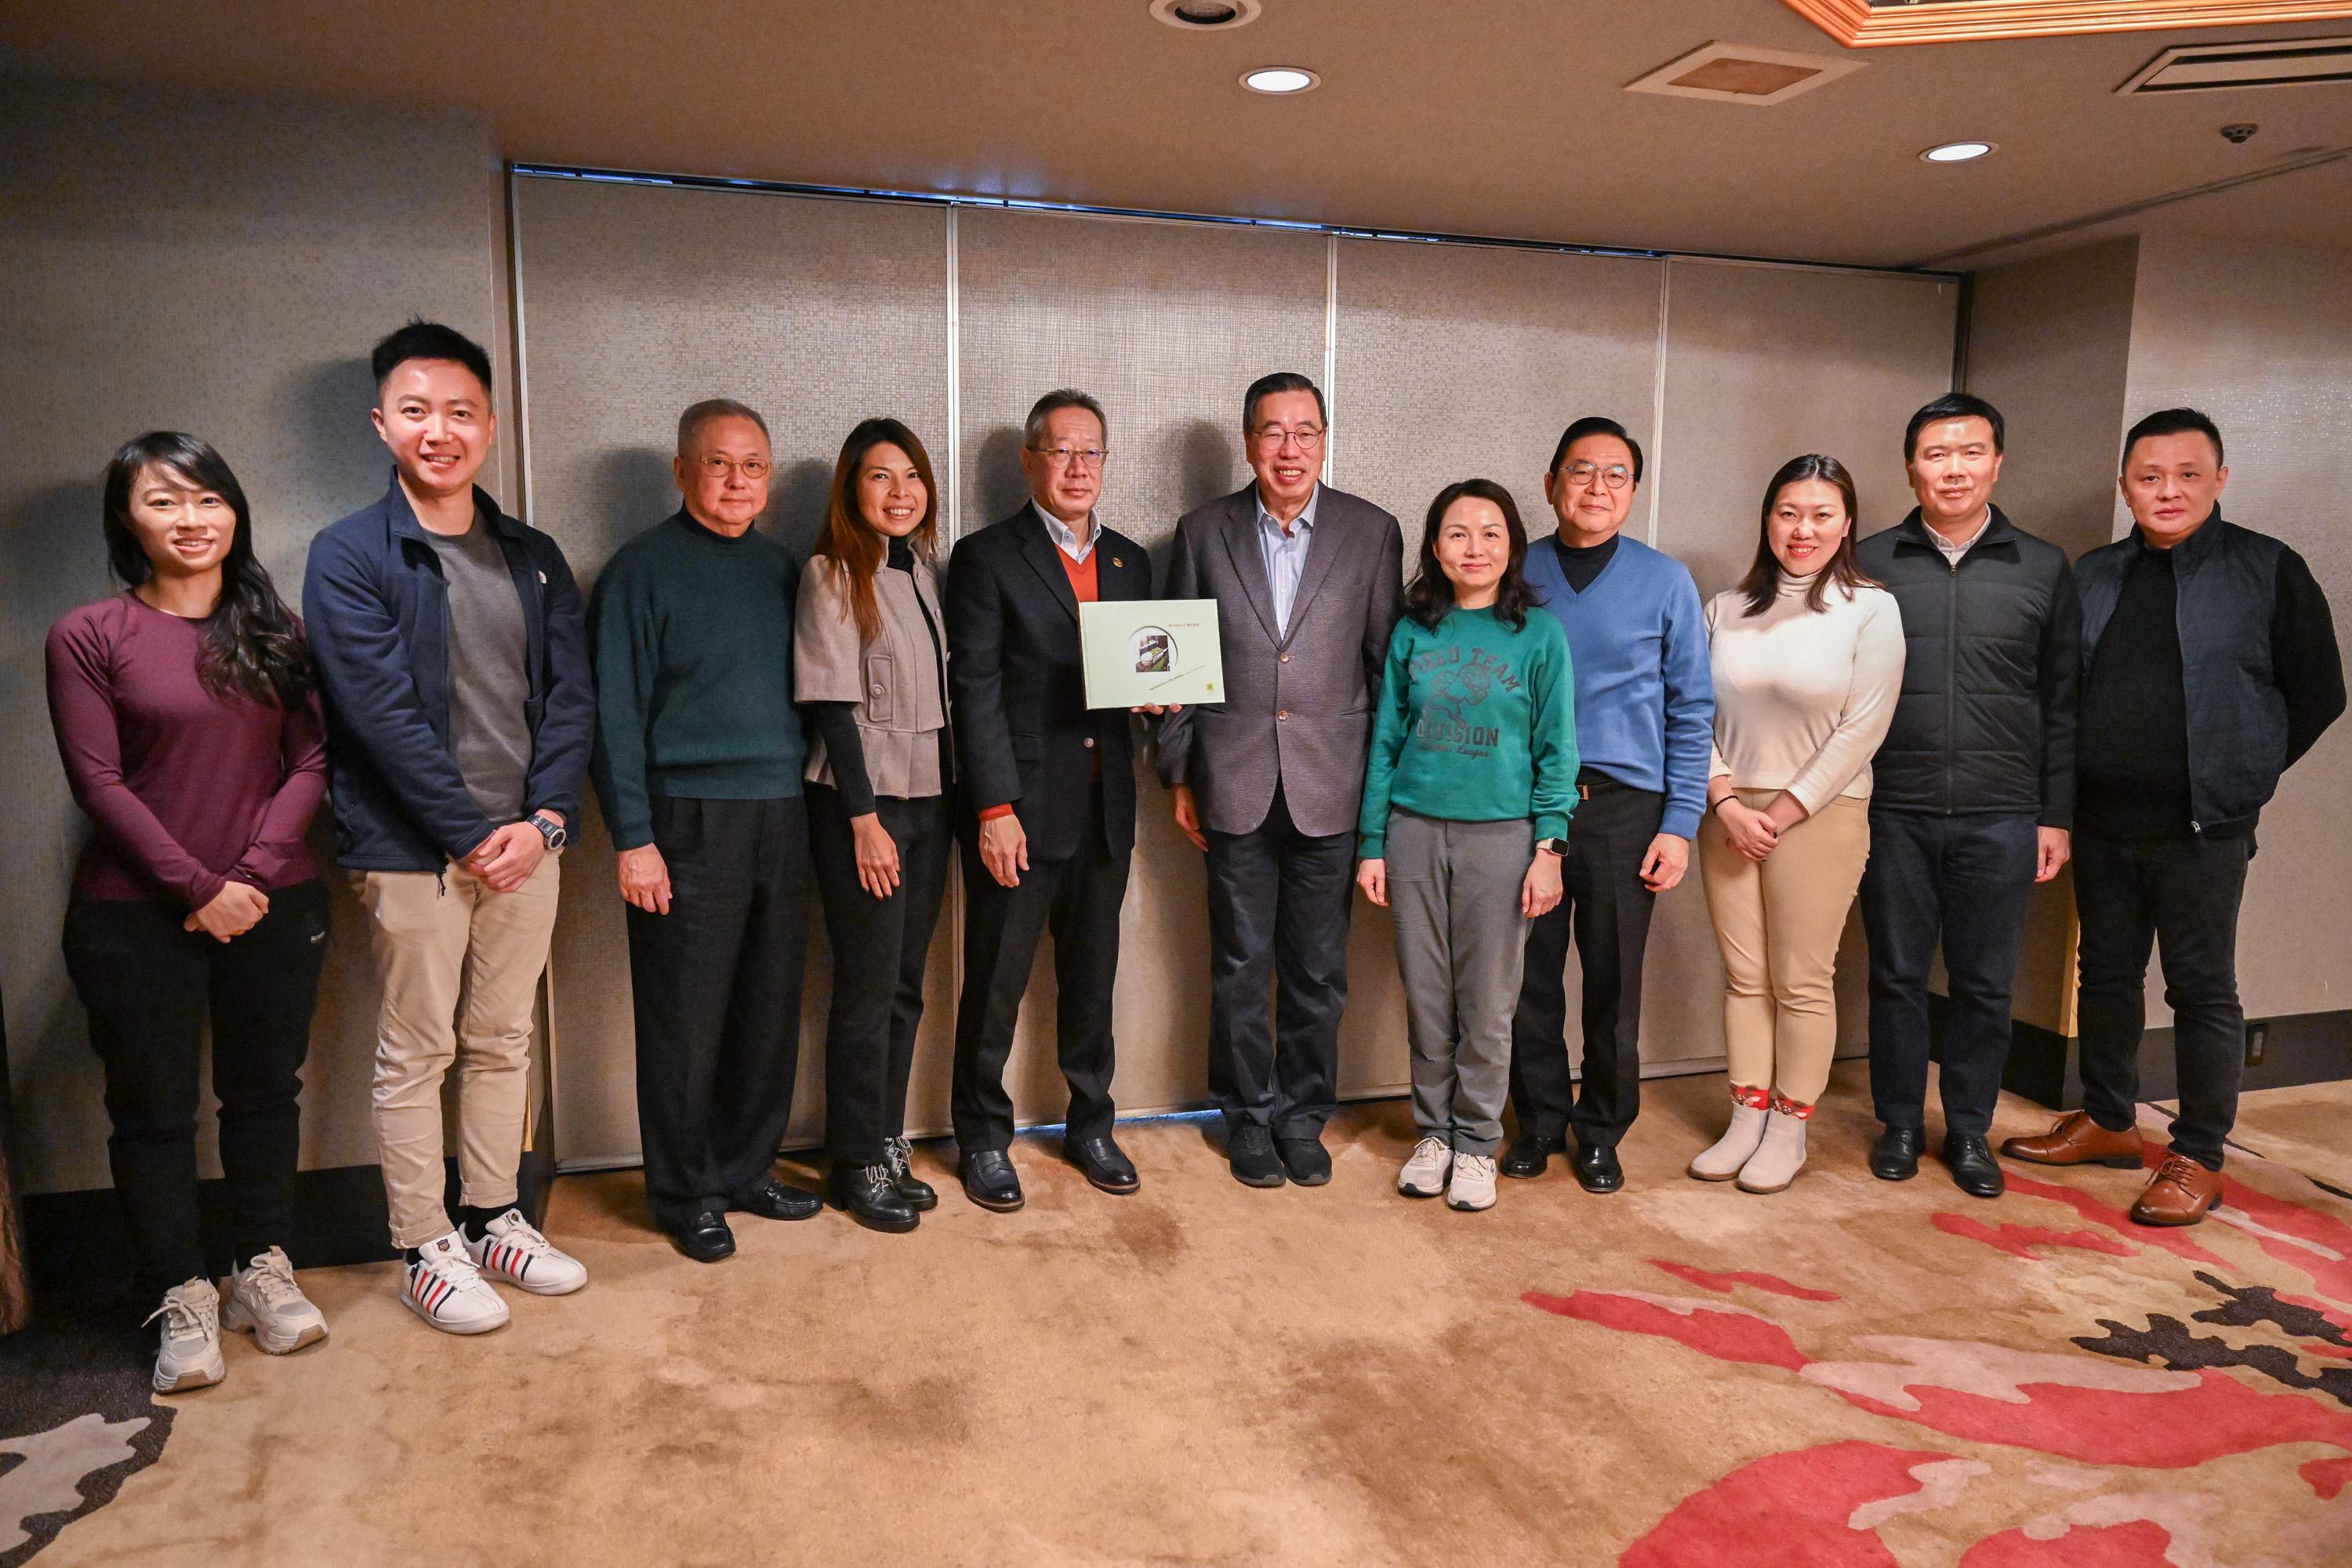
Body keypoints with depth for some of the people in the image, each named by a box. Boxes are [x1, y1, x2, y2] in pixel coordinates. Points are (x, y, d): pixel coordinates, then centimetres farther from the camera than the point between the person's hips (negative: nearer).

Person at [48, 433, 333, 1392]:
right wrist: (198, 887, -13)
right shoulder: (88, 637, -2)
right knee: (153, 1109, 7)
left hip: (273, 907, 3)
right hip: (135, 916, -2)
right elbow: (99, 782, -7)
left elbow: (311, 761, 1)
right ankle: (182, 1299, 20)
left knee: (265, 1092, 12)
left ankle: (264, 1271, 27)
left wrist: (254, 871, -11)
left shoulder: (276, 631, 6)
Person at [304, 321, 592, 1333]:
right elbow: (382, 714, -13)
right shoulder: (348, 556, -5)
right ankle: (425, 1250, 20)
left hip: (524, 843, 5)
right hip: (412, 849, -4)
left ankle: (492, 1219, 30)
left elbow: (571, 696, 4)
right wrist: (471, 834, -15)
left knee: (503, 1043, 14)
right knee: (414, 1056, 6)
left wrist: (544, 816, -9)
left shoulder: (533, 557, 10)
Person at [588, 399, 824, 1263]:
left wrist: (805, 794, 8)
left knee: (770, 1007, 12)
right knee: (685, 1020, 3)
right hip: (688, 823, -5)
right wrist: (633, 838, -13)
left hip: (781, 816, 6)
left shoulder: (780, 567, 13)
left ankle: (747, 1168, 28)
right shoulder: (643, 568, -4)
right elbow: (616, 713, -8)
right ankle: (685, 1193, 18)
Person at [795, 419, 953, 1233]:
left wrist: (956, 798, 7)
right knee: (868, 988, 1)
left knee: (906, 983, 11)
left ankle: (888, 1144, 23)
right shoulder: (832, 575, -9)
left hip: (928, 798, 6)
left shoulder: (924, 570, 10)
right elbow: (833, 707, -13)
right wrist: (865, 819, -15)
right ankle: (857, 1164, 15)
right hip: (861, 801, -6)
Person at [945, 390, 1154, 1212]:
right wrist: (995, 809, -15)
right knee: (995, 984, 5)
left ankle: (1091, 1126, 31)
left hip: (1105, 809, 5)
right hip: (1019, 808, -5)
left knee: (1092, 981, 15)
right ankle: (983, 1139, 23)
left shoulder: (1129, 561, 14)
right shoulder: (987, 557, -3)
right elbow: (975, 690, -9)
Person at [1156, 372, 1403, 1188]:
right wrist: (1179, 776, 4)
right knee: (1240, 967, 10)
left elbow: (1385, 661, 4)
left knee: (1318, 973, 10)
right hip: (1234, 786, 0)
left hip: (1330, 788, 0)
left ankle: (1304, 1115, 27)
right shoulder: (1204, 531, 3)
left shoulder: (1372, 532, 2)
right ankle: (1248, 1115, 27)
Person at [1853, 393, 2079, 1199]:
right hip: (1894, 813, 0)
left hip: (2000, 820, 1)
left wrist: (2056, 816, 4)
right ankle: (1900, 1124, 23)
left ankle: (1970, 1130, 25)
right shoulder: (1872, 563, 3)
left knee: (1985, 985, 9)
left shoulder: (2044, 569, 6)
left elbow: (2062, 703, 7)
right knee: (1897, 975, 8)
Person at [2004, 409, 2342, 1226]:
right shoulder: (2093, 576, 8)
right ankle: (2108, 1122, 28)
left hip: (2202, 828, -4)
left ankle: (2199, 1159, 13)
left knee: (2202, 989, 2)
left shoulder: (2269, 570, -4)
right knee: (2106, 974, 13)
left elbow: (2317, 693, 1)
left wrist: (2240, 773, 2)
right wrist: (2063, 792, 6)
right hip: (2102, 820, 4)